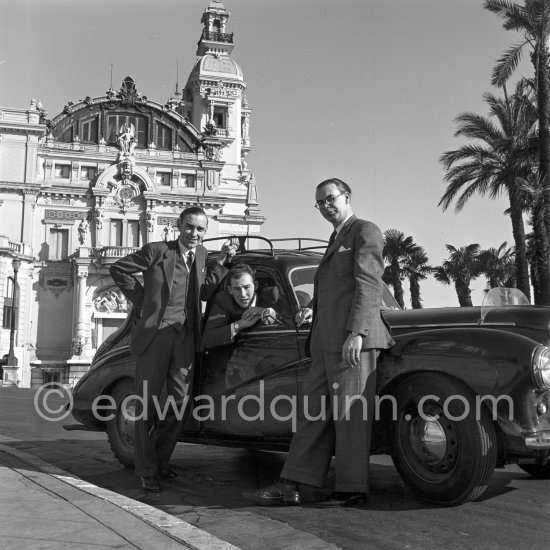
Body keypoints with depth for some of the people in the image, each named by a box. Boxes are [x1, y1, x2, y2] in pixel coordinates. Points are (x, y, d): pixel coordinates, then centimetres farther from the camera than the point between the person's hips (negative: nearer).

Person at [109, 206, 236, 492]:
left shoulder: (200, 255, 12)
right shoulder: (157, 250, -5)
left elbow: (205, 293, 10)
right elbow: (119, 269, 1)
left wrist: (220, 262, 2)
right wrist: (141, 299, 0)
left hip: (185, 337, 5)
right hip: (155, 334, -5)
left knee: (178, 402, 9)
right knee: (148, 402, 0)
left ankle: (161, 461, 25)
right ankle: (146, 471, 8)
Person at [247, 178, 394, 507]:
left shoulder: (365, 232, 0)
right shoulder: (336, 241, 27)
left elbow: (369, 284, -12)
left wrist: (356, 332, -22)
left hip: (353, 340, -9)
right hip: (326, 343, 9)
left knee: (349, 413, -5)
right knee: (315, 411, 5)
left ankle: (352, 490, 3)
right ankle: (291, 486, 5)